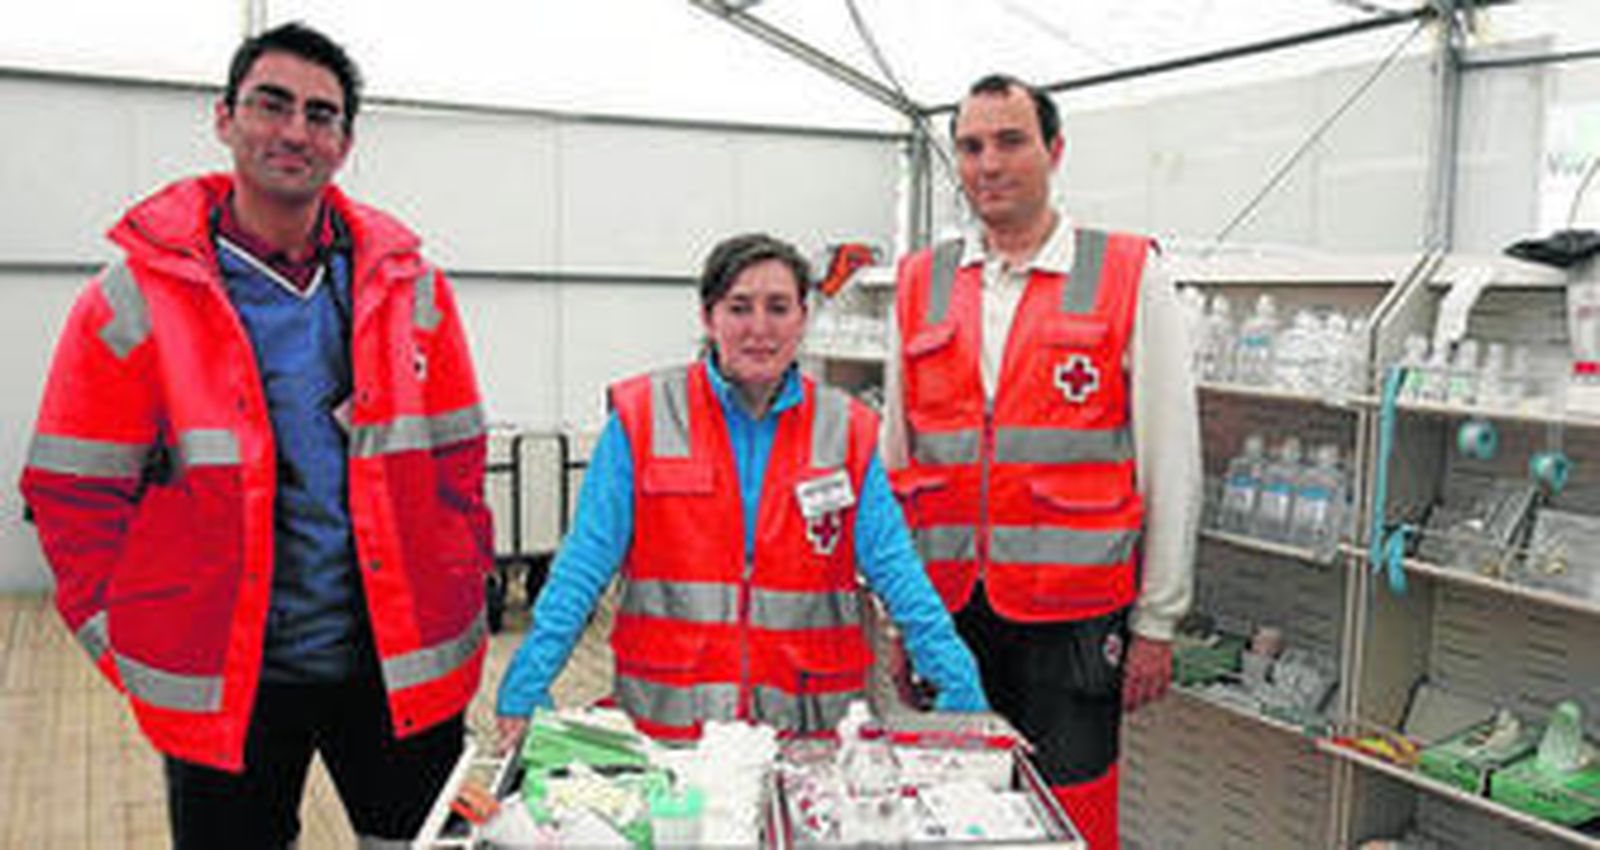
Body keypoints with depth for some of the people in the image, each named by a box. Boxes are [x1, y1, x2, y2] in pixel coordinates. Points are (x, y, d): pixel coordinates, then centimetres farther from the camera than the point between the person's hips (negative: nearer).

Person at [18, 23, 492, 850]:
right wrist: (133, 656, -4)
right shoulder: (136, 295, -4)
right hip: (220, 682, -1)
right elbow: (75, 495, -1)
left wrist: (459, 614, 3)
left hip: (400, 669, 2)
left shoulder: (407, 285, 3)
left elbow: (456, 464, 6)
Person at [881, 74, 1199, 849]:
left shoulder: (1129, 277, -3)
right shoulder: (921, 283, 8)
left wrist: (1156, 622, -3)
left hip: (1071, 612, -3)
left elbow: (1171, 464, -2)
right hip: (946, 606, 4)